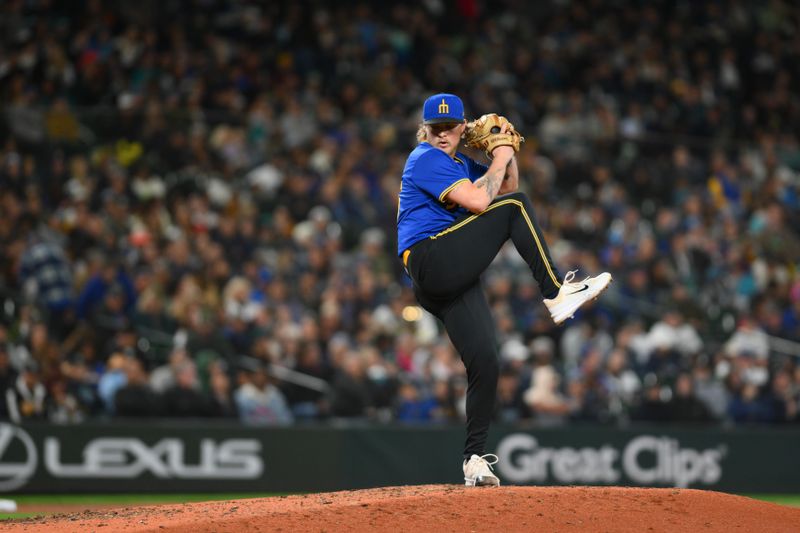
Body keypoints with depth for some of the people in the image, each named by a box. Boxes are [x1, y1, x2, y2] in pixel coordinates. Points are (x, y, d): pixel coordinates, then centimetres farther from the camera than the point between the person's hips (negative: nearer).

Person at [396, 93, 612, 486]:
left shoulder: (461, 163, 21)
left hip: (452, 278, 9)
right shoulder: (426, 159, -7)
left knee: (485, 363, -1)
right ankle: (556, 294, -15)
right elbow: (478, 202, -18)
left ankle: (474, 460, 2)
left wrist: (507, 152, 11)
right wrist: (500, 160, -5)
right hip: (430, 260, -9)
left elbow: (507, 186, 27)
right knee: (514, 206, -13)